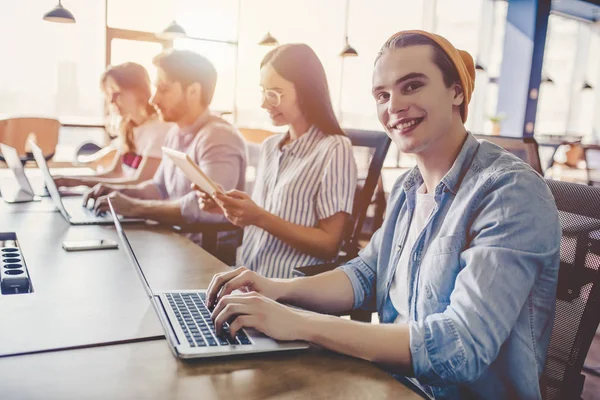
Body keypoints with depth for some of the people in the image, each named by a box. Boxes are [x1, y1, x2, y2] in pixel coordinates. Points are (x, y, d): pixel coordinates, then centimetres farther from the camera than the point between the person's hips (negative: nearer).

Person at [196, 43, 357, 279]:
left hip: (288, 289, -6)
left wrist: (260, 218, -20)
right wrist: (229, 207, -2)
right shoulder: (269, 146, 10)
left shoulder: (334, 150, -11)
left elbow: (329, 245, -12)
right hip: (245, 275, 6)